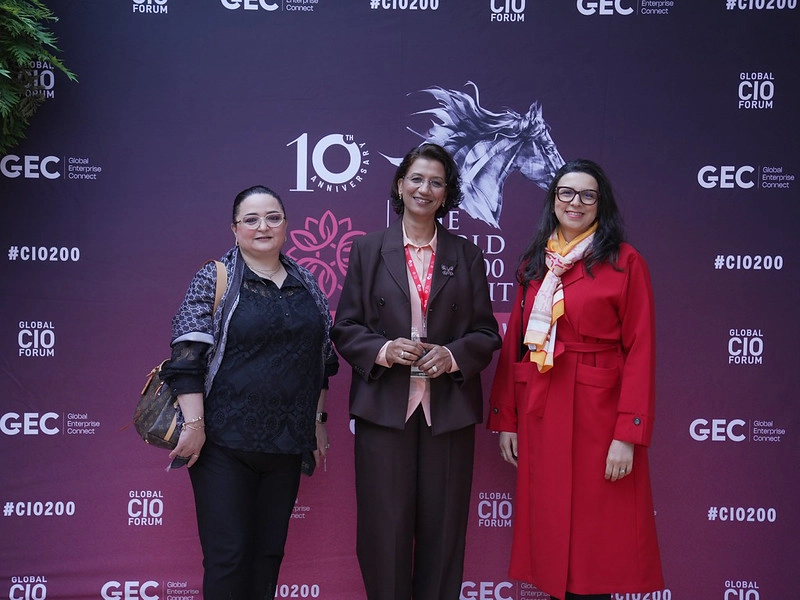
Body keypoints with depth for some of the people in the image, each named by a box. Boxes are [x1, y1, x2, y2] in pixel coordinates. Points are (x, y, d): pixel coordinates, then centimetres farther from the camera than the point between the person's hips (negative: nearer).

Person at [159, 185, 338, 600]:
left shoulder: (306, 285, 11)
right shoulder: (213, 280, -4)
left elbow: (321, 359, 18)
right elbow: (187, 359, -10)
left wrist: (317, 419, 16)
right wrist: (194, 425, -15)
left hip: (287, 442, 5)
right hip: (225, 441, -5)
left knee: (269, 552, 11)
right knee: (227, 555, -2)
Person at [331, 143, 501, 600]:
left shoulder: (466, 255, 12)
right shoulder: (368, 250, 9)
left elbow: (487, 333, 9)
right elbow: (345, 328, 6)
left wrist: (454, 354, -10)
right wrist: (383, 350, -13)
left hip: (448, 409, 1)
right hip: (385, 407, -1)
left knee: (442, 530, 3)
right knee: (385, 529, 0)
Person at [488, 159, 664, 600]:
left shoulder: (624, 262, -4)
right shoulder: (534, 264, 12)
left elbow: (640, 351, -9)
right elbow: (514, 344, 11)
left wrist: (628, 434, -15)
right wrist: (505, 419, 7)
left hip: (597, 414, -4)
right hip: (539, 415, 5)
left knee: (593, 535, 2)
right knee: (548, 527, 10)